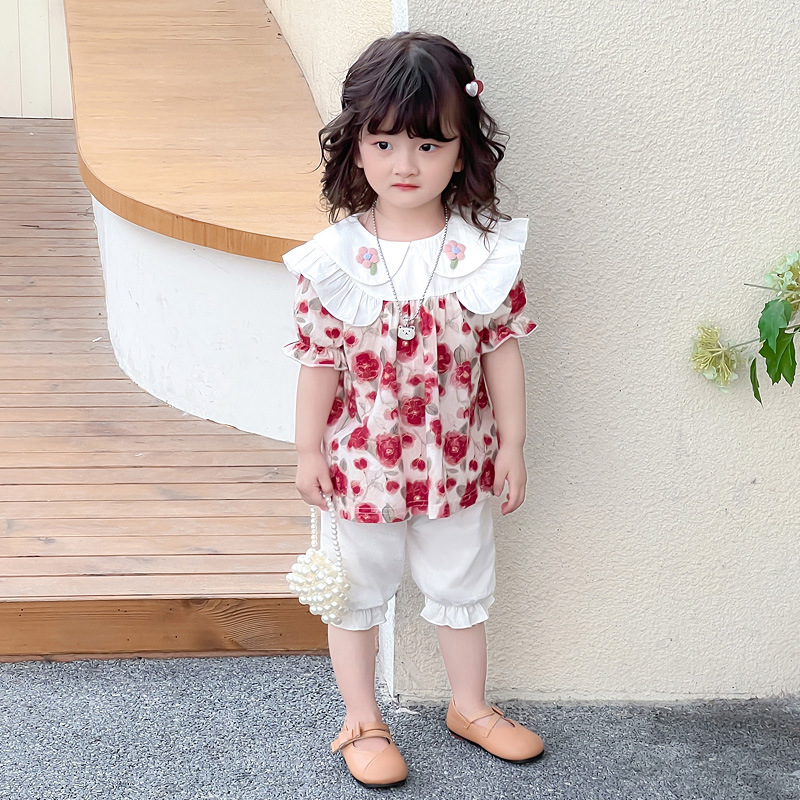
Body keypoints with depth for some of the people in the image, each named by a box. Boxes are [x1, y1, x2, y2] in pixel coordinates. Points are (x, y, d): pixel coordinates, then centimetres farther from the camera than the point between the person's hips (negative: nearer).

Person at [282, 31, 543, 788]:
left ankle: (471, 706, 42)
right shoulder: (333, 260, -15)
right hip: (361, 463, -1)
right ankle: (362, 722, 34)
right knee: (357, 592, 15)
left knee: (462, 586, 20)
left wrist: (511, 442, -1)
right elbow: (319, 359, -8)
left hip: (456, 462, 2)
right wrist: (309, 449, -4)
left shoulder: (487, 253, -12)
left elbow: (502, 349, -4)